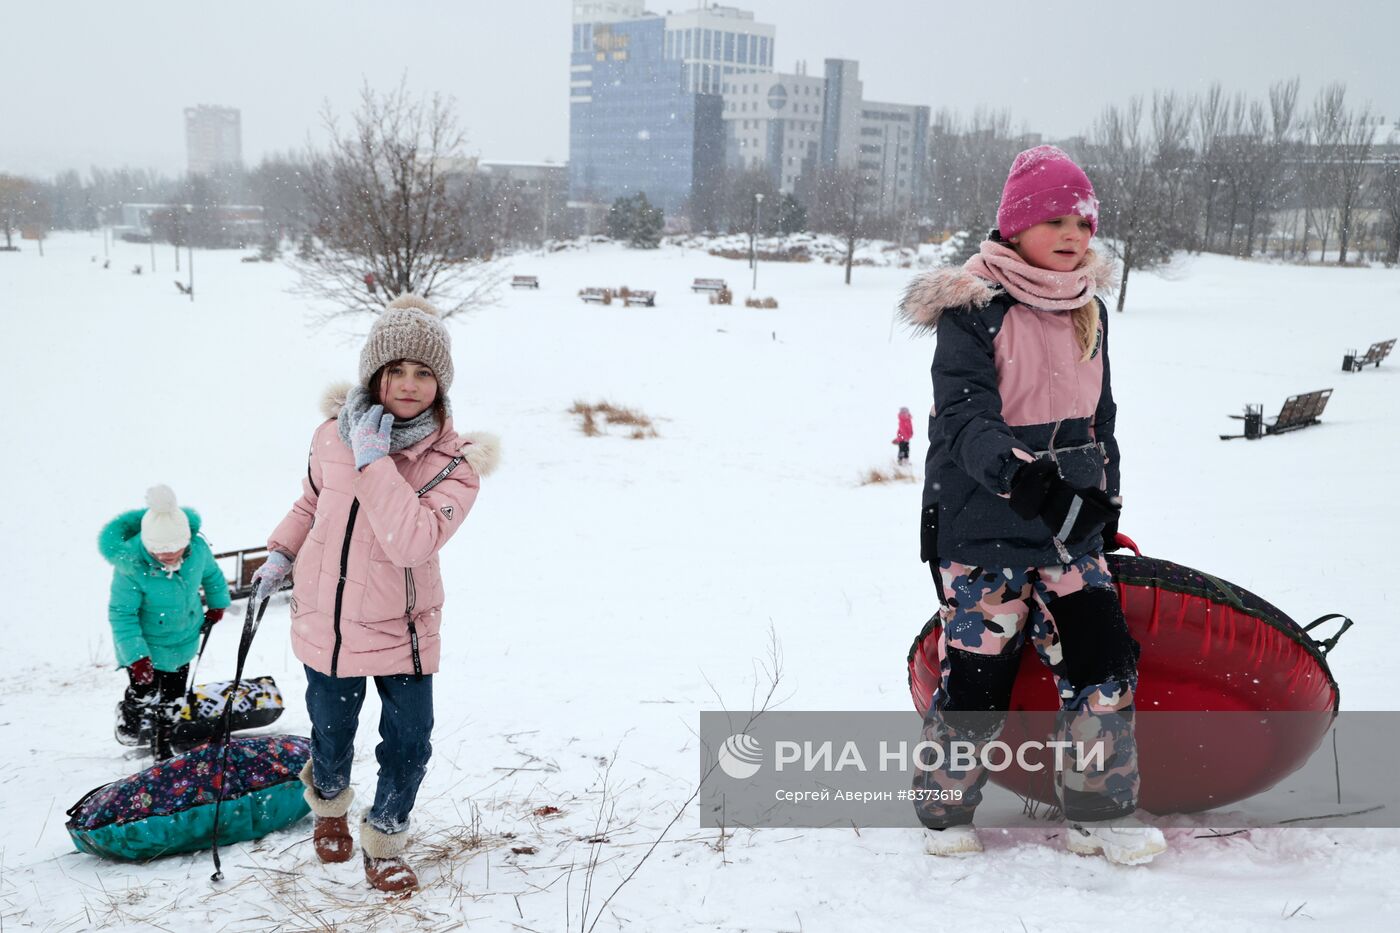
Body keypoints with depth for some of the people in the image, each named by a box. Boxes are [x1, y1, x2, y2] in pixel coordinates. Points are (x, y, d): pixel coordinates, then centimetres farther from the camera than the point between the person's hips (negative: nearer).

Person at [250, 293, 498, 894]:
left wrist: (373, 460, -33)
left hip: (402, 630, -2)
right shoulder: (334, 434, -7)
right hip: (325, 621, 2)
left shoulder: (455, 462, -18)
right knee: (331, 736, 18)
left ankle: (384, 840, 31)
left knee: (408, 745, 3)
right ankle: (329, 804, 52)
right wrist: (281, 553, 9)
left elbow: (413, 541, -34)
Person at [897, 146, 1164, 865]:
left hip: (1070, 527, 6)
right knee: (976, 673, 0)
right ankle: (944, 810, 22)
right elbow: (963, 416, -21)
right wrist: (1017, 470, -39)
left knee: (1104, 658, 2)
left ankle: (1101, 814, 18)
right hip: (982, 528, -6)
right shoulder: (973, 310, -10)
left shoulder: (1088, 312, 11)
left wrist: (1108, 504, 22)